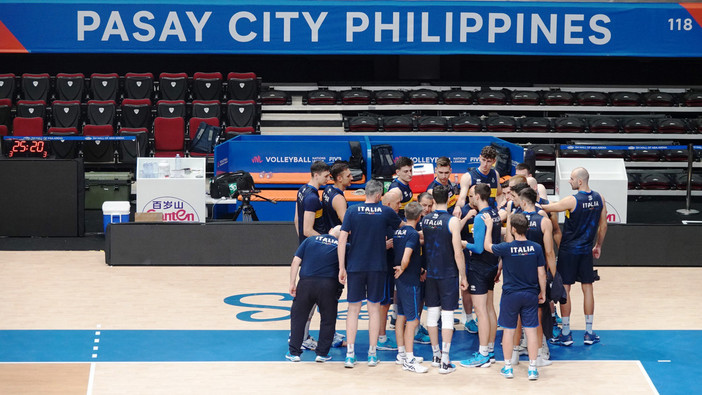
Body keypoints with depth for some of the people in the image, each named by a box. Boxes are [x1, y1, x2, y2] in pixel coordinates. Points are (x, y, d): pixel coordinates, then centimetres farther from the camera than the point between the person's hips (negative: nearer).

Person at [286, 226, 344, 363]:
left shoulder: (310, 240, 15)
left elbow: (296, 261, 8)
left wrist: (292, 283, 8)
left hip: (306, 283, 1)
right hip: (329, 284, -1)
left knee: (298, 317, 13)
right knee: (327, 320, 14)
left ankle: (294, 352, 14)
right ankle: (322, 353, 14)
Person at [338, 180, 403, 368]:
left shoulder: (352, 211, -2)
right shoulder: (386, 212, 0)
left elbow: (342, 238, -6)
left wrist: (342, 267, -2)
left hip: (355, 266, 0)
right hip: (377, 267, 0)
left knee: (353, 309, 6)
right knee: (374, 308, 8)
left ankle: (350, 354, 3)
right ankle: (372, 354, 11)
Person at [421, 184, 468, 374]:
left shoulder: (425, 220, 1)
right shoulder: (452, 221, -14)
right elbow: (458, 253, -14)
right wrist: (463, 276, -5)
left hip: (430, 273, 5)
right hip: (448, 274, -5)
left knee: (432, 313, 14)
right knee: (447, 315, -1)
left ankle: (436, 355, 24)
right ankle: (445, 361, -1)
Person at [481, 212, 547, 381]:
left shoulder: (506, 248, -14)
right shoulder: (536, 248, -7)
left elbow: (488, 246, 5)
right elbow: (541, 273, -1)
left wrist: (489, 226, 16)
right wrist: (543, 293, 12)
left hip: (510, 295, -2)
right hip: (531, 295, 2)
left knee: (508, 331, 9)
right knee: (531, 331, 6)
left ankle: (508, 367, 17)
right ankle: (532, 368, 8)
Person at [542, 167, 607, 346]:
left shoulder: (572, 201, -18)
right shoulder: (599, 199, -1)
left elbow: (545, 208, -14)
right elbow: (603, 225, 8)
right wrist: (598, 246, 20)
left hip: (568, 250, -5)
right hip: (586, 250, 5)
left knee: (564, 289, 3)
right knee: (587, 288, 11)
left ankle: (566, 334, 6)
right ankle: (589, 333, 15)